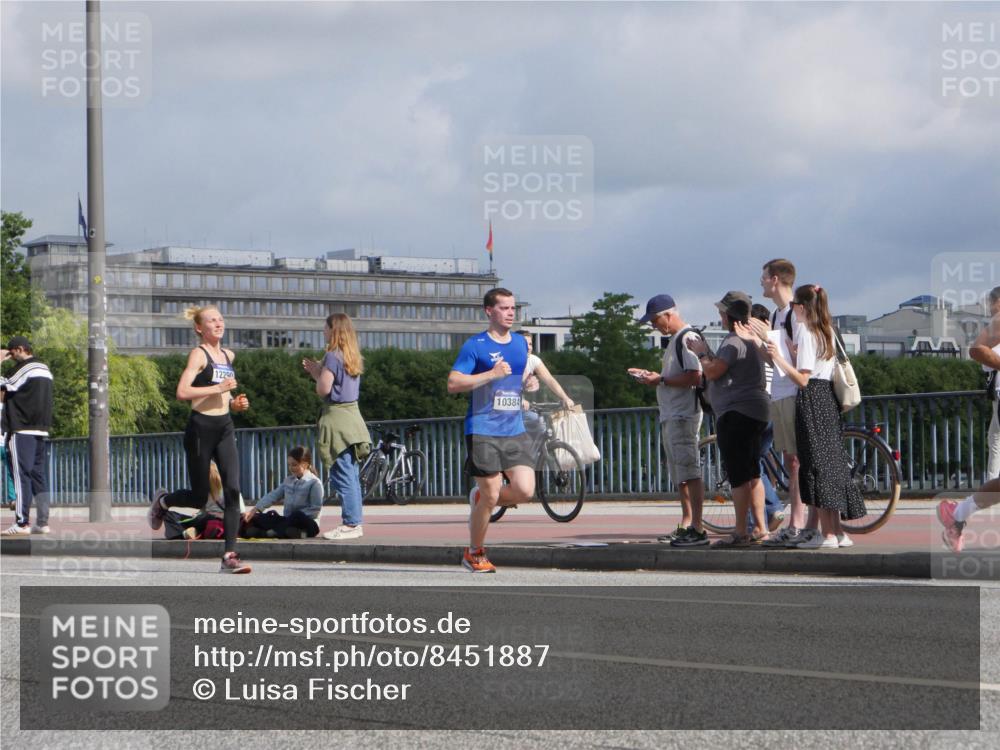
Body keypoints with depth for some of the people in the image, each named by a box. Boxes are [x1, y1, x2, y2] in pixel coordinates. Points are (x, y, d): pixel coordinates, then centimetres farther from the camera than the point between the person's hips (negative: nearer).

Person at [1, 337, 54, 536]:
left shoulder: (24, 368, -11)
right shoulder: (45, 368, 16)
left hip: (22, 430, -8)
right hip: (41, 431, 8)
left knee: (21, 476, -7)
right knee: (38, 477, 9)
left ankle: (22, 523, -10)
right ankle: (42, 523, 6)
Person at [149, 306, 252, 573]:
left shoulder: (228, 355, 15)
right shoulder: (199, 354, -7)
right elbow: (182, 392, -20)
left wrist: (236, 403, 11)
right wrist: (218, 388, -22)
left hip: (225, 428, 6)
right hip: (201, 428, -6)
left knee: (233, 490, -11)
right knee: (199, 498, 3)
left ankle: (229, 556, -12)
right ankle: (162, 501, 35)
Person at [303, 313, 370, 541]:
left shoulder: (333, 356, -12)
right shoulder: (353, 357, 14)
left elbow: (323, 389, -15)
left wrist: (317, 373, 3)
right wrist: (317, 372, 16)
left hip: (336, 417, -9)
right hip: (352, 414, 9)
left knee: (342, 475, -8)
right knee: (351, 475, 12)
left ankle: (350, 524, -9)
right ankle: (355, 522, 15)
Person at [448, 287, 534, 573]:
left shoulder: (521, 343, 14)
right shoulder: (475, 346, -5)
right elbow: (453, 383, -14)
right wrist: (491, 374, -20)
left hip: (515, 431, 5)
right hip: (483, 432, -5)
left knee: (525, 490, -11)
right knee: (491, 496, -5)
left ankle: (480, 498, 19)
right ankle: (474, 554, 14)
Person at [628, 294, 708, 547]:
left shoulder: (688, 338, -12)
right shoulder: (674, 341, 20)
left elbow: (695, 377, -22)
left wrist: (660, 380, -16)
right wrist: (650, 375, 14)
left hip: (684, 415, -11)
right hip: (670, 415, 11)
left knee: (690, 472, -13)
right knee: (681, 476, 13)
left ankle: (698, 530, -16)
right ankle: (686, 526, 18)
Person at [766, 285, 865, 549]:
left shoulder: (805, 331, -11)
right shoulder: (827, 331, 14)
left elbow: (802, 378, -16)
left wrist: (778, 358, -19)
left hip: (812, 401, -8)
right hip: (828, 398, 8)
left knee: (817, 467, -7)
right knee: (831, 464, 11)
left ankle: (827, 534, -8)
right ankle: (837, 532, 13)